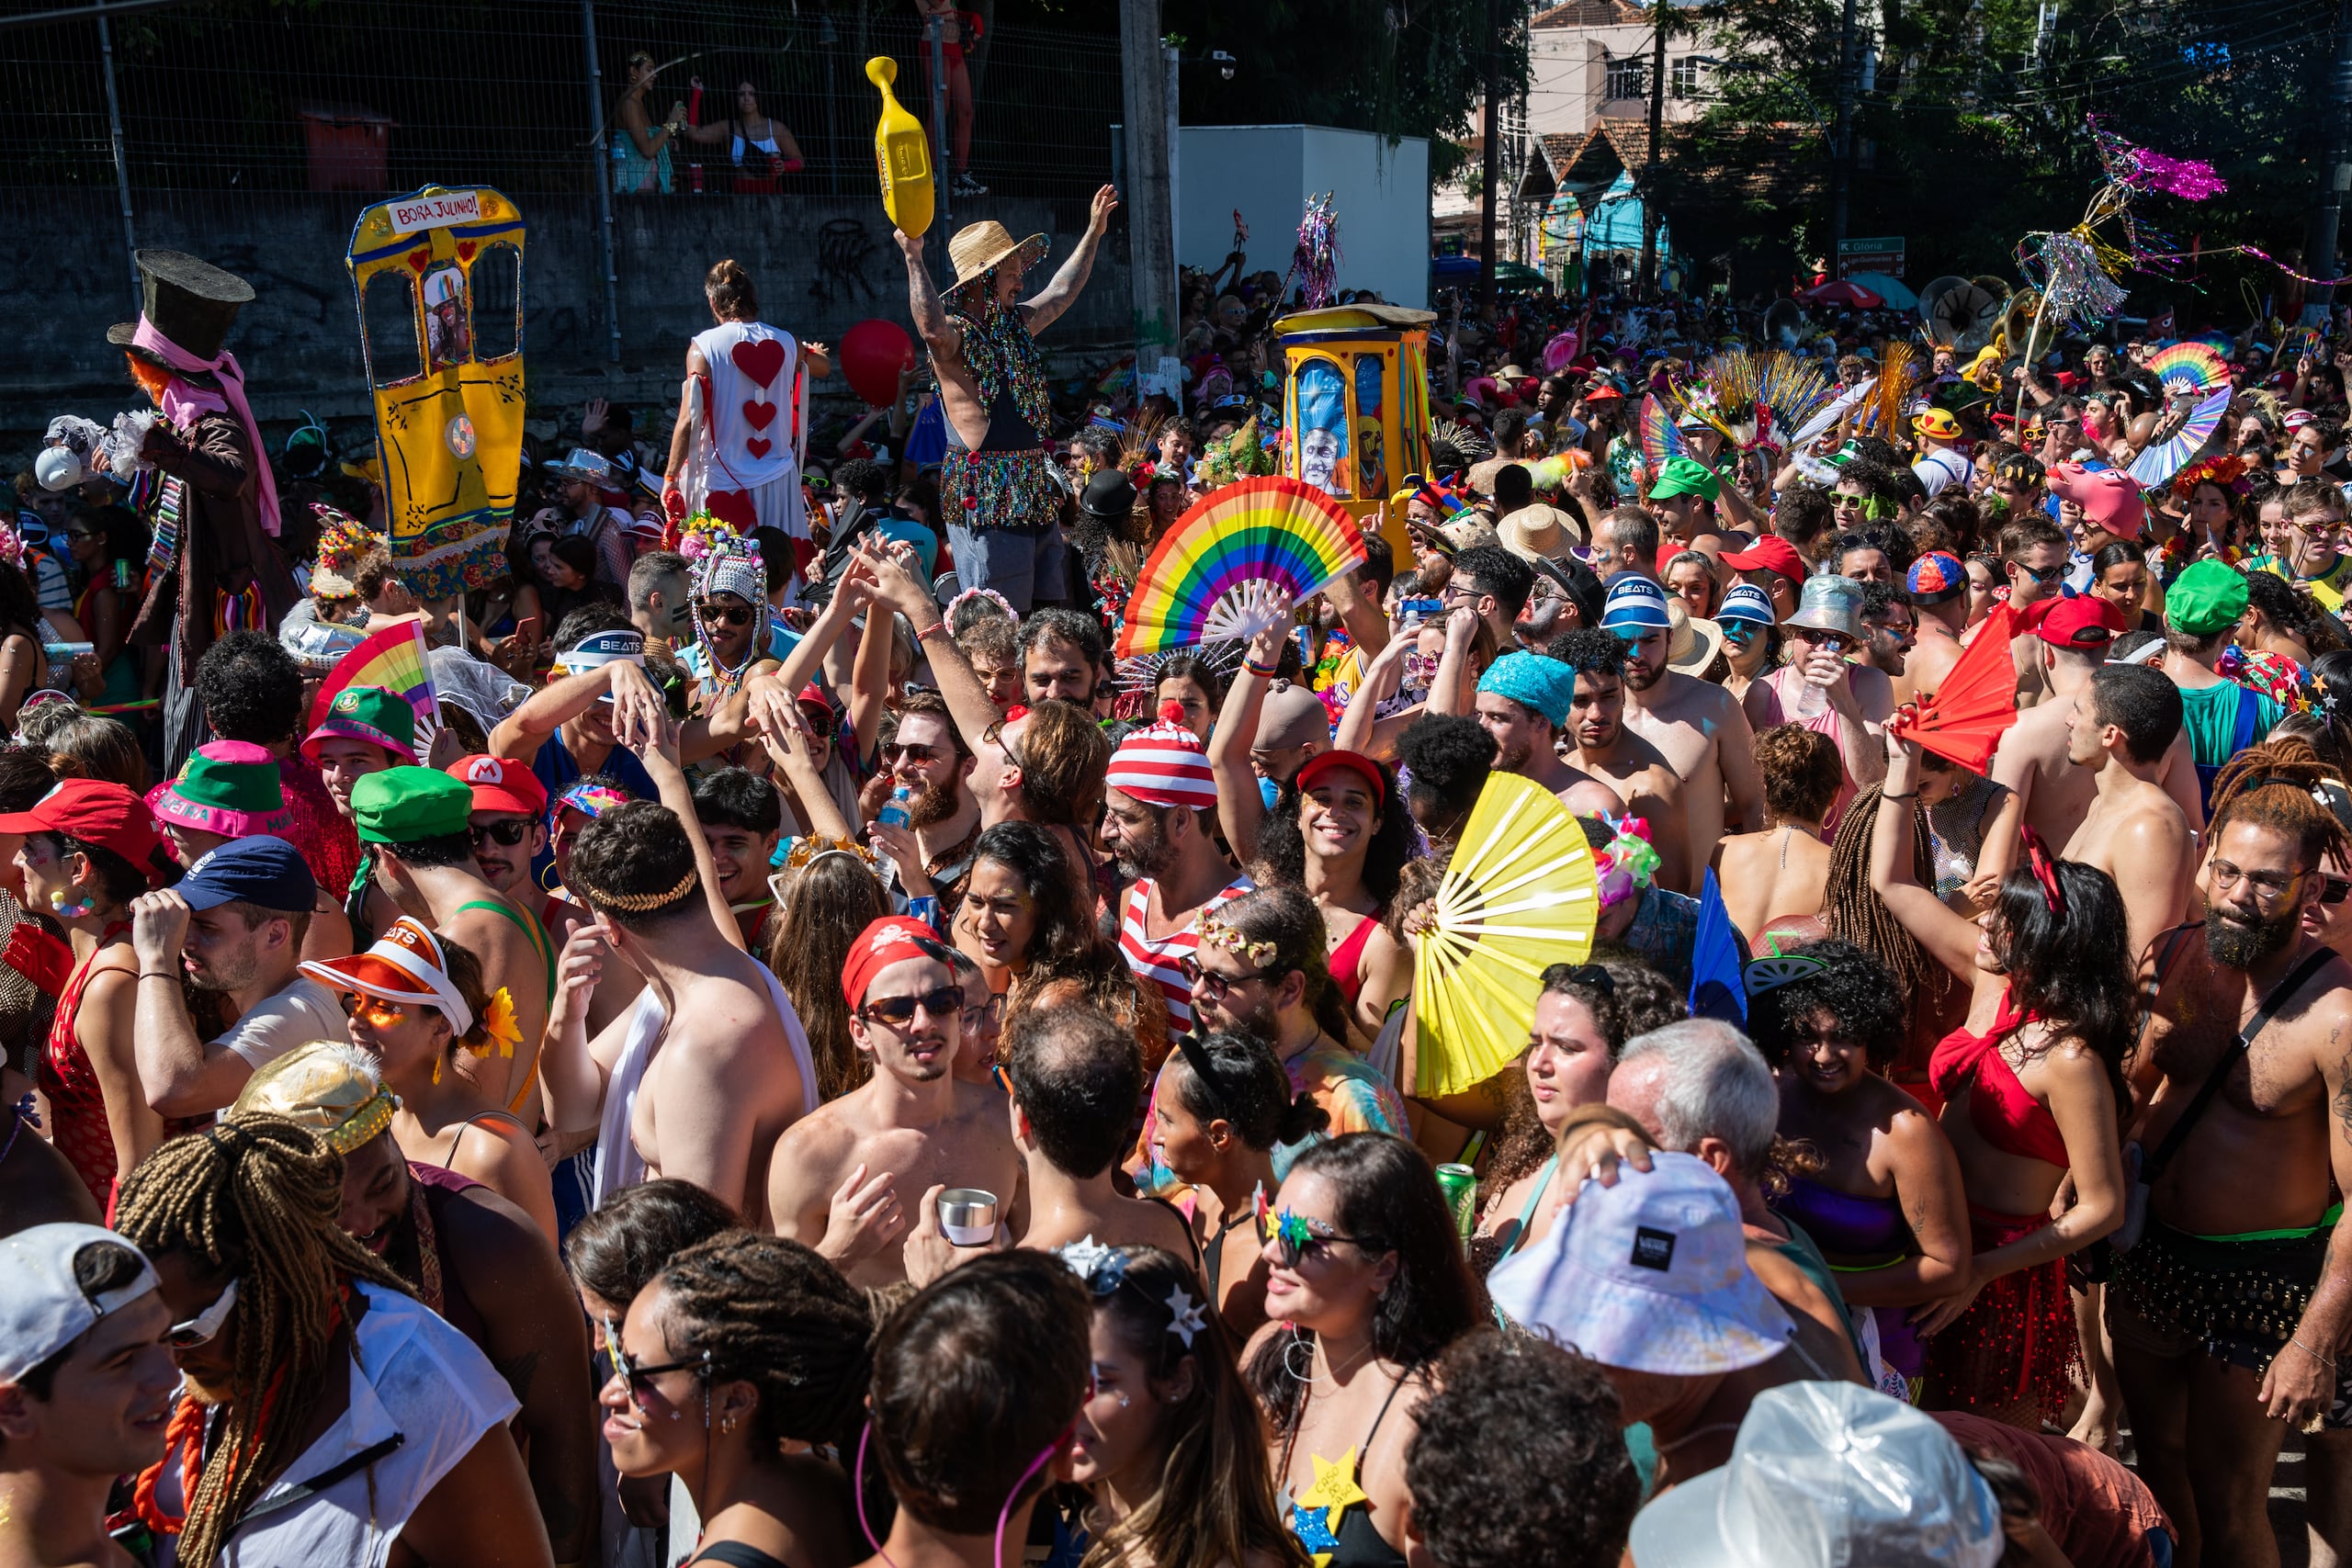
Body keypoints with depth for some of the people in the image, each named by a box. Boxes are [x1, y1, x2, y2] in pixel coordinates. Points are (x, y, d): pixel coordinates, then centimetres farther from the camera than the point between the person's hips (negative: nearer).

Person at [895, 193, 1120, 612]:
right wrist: (913, 258, -39)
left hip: (1032, 491, 9)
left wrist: (1094, 232, 36)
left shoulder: (1017, 324, 16)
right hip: (983, 497, -9)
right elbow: (931, 328, -35)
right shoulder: (955, 334, -11)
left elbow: (1062, 291, 30)